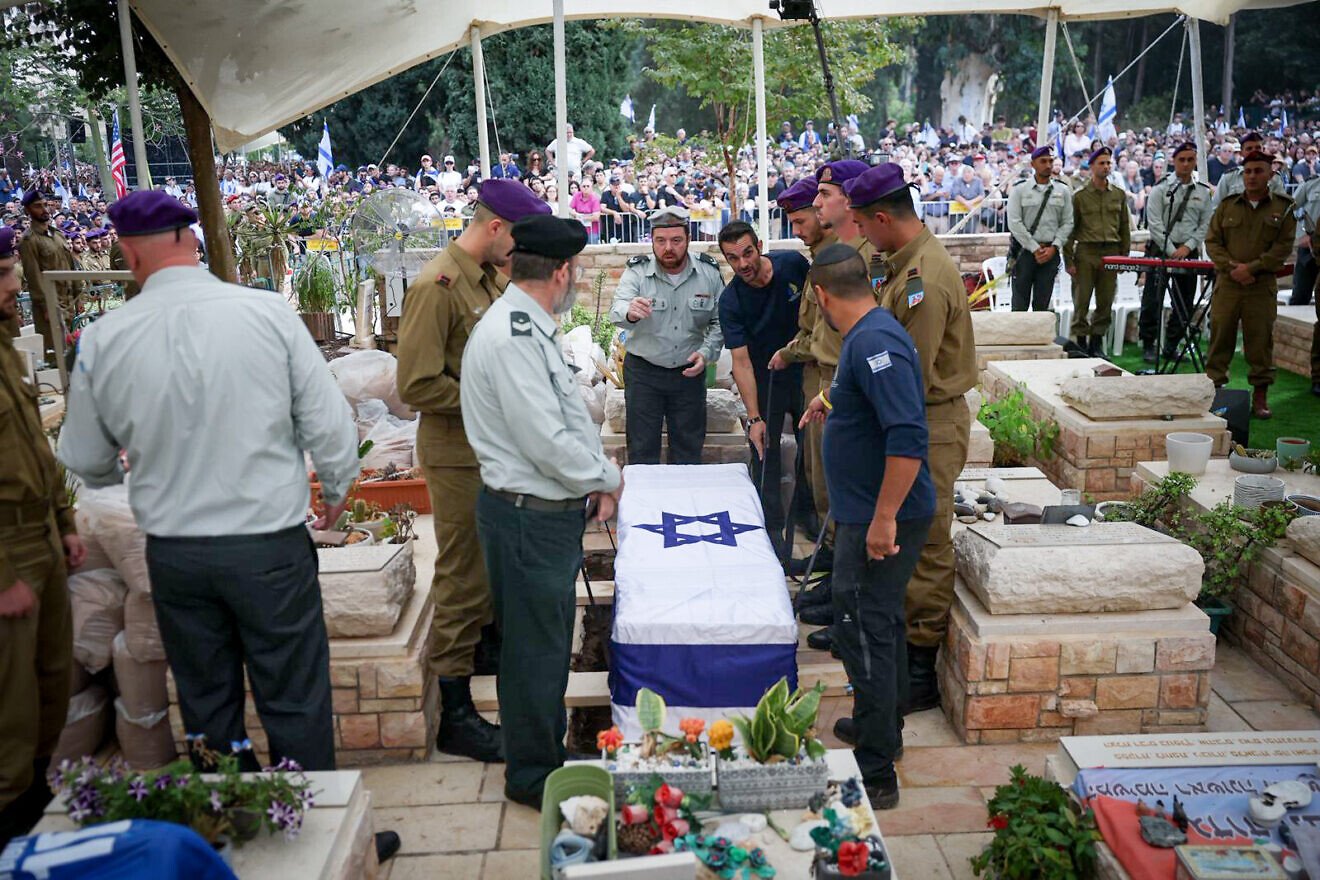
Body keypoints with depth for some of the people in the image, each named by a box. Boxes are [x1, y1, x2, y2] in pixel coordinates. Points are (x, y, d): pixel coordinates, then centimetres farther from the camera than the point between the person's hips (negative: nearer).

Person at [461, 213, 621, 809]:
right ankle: (531, 776, 21)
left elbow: (568, 414, 17)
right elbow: (546, 442, -26)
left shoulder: (531, 328, 11)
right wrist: (607, 478, -11)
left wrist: (596, 477, 6)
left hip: (550, 509, 11)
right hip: (529, 516, -11)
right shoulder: (512, 338, -23)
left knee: (548, 642, 22)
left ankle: (547, 752, 39)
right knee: (536, 648, 4)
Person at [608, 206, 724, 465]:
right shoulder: (637, 271, -11)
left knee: (689, 452, 13)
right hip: (643, 371, -1)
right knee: (642, 452, 6)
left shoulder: (709, 273, -6)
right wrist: (629, 312, -51)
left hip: (689, 372, 2)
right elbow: (617, 312, -28)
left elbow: (719, 322, 3)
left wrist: (706, 352, -14)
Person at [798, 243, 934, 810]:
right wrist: (834, 404, 39)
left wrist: (883, 518, -28)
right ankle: (884, 732, 40)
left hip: (881, 521, -11)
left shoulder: (874, 343, -23)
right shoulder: (868, 333, 11)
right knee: (880, 625, 22)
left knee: (865, 634, -5)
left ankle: (875, 775, 5)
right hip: (873, 514, 11)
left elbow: (908, 438, -30)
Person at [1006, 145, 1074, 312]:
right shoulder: (1019, 189, -1)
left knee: (1042, 303, 5)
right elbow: (1014, 223, -7)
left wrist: (1054, 247, -7)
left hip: (1051, 252, 2)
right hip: (1025, 250, -2)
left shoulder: (1063, 190, 8)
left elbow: (1067, 223, 6)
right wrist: (1035, 249, -10)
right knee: (1020, 304, -2)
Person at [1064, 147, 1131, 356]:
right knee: (1081, 302, -3)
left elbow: (1125, 227, 14)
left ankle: (1097, 343, 14)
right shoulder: (1080, 196, 2)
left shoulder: (1119, 195, 12)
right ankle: (1080, 342, 6)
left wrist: (1125, 255, 8)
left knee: (1105, 302, 5)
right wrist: (1069, 260, -5)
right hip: (1086, 252, -3)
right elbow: (1070, 229, 1)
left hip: (1111, 252, 3)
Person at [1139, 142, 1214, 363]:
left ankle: (1171, 347, 16)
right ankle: (1148, 346, 5)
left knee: (1184, 304, 6)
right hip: (1160, 249, -3)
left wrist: (1187, 247, -8)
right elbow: (1155, 223, -7)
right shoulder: (1161, 188, -1)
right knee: (1153, 301, -4)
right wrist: (1171, 250, -13)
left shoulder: (1204, 192, 9)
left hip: (1189, 252, 4)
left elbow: (1205, 225, 7)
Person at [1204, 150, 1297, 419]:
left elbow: (1283, 246, -2)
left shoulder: (1283, 208, 5)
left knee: (1260, 340, 2)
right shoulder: (1227, 205, 9)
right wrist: (1230, 266, -10)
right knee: (1220, 336, 2)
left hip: (1262, 286, -1)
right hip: (1226, 284, 1)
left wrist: (1252, 267, -13)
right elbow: (1212, 241, 5)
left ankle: (1260, 396, 10)